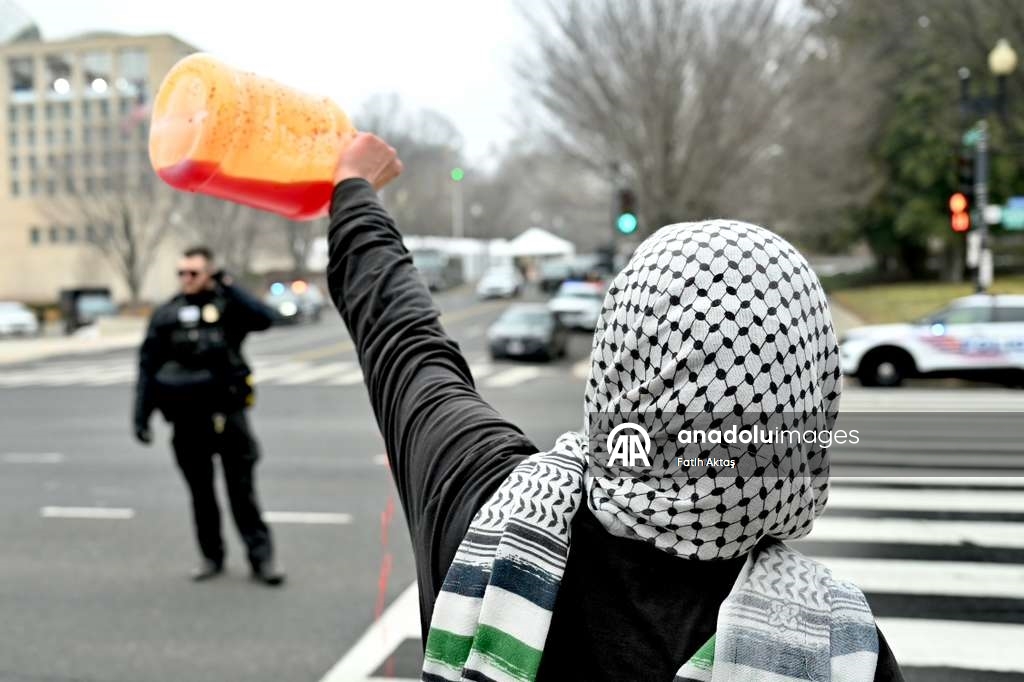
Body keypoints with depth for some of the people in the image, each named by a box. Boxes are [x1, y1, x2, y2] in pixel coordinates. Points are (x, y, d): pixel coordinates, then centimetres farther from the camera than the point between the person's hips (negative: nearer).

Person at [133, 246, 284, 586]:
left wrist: (228, 286, -19)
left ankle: (261, 558, 7)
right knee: (200, 492, 12)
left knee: (242, 490, 2)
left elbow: (264, 318, -19)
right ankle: (211, 556, 25)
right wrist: (141, 416, 1)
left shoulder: (228, 306, 1)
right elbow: (148, 367, 6)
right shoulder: (166, 315, 5)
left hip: (228, 414, -2)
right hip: (187, 418, 2)